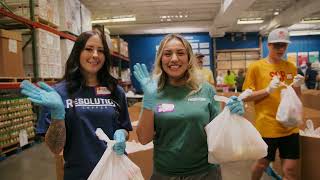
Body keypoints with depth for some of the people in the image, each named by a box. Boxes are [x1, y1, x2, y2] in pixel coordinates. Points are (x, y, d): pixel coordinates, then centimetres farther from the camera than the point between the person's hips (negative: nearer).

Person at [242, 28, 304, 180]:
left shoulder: (291, 67, 7)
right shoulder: (256, 67, -6)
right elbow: (246, 97, -7)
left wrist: (296, 87, -7)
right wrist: (268, 89, -19)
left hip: (290, 126, 4)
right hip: (267, 126, -3)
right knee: (263, 163, 13)